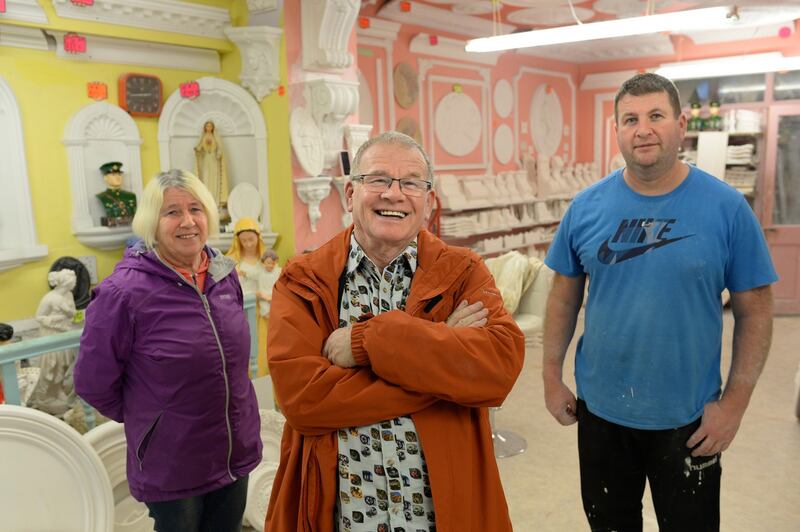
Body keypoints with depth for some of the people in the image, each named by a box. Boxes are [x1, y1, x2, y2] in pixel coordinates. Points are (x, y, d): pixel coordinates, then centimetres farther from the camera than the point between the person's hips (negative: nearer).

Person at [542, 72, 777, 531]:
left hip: (689, 417, -1)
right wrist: (552, 377, 2)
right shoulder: (587, 206, -5)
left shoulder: (727, 208, -10)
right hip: (599, 408, 2)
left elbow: (755, 311, -6)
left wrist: (735, 402, -9)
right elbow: (565, 298, 2)